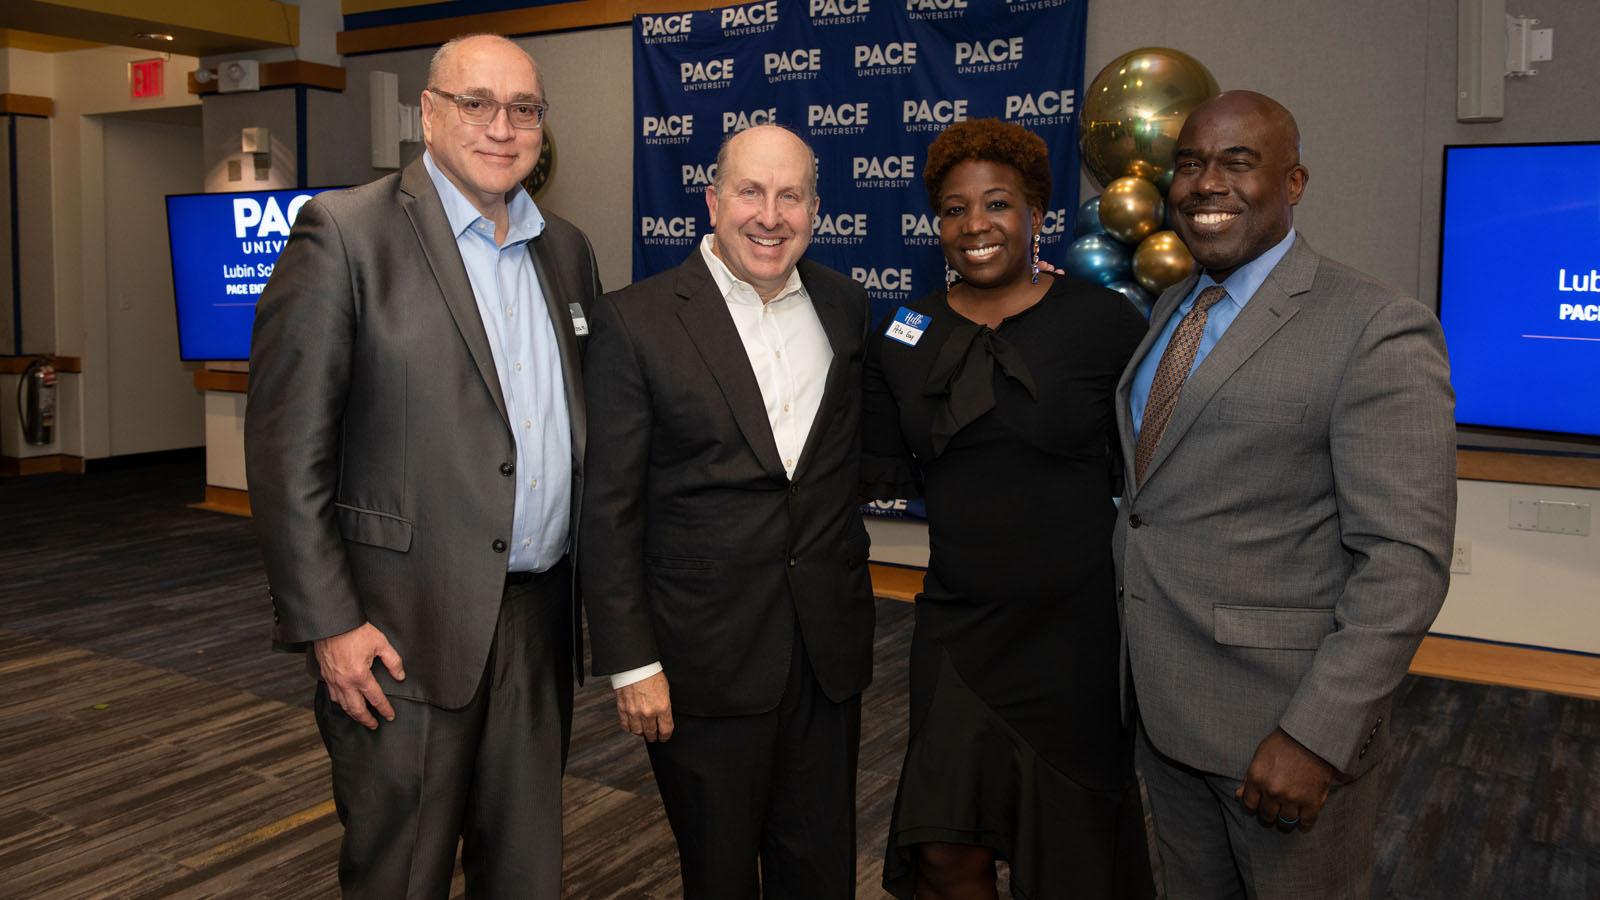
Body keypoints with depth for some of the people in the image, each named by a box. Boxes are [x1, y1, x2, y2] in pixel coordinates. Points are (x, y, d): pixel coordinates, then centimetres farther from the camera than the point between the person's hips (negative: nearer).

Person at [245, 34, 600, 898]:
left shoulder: (567, 250, 10)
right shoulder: (344, 234, -8)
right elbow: (287, 452, -10)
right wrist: (329, 624, -13)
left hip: (539, 621, 5)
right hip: (404, 630, -5)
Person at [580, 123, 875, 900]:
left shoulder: (844, 306, 5)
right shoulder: (636, 320, -9)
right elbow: (608, 508, -9)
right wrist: (631, 664, -11)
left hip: (829, 651, 4)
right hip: (706, 660, -4)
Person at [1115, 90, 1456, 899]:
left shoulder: (1377, 330, -15)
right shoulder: (1171, 308, 9)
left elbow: (1406, 559, -19)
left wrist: (1317, 734, -23)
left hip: (1284, 715, -7)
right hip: (1164, 709, 7)